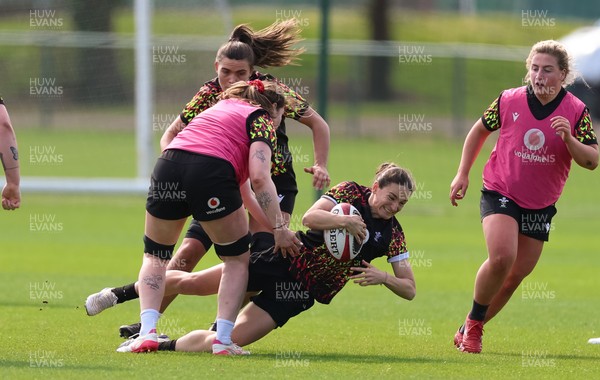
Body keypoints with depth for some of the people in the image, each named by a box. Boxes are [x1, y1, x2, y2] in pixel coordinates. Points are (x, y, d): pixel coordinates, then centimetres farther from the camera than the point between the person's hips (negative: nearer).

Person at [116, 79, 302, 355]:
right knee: (237, 258, 16)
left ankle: (147, 332, 5)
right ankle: (223, 340, 6)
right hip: (211, 172, -5)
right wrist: (278, 228, -2)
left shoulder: (222, 106, 35)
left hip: (167, 168, 5)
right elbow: (259, 177, -4)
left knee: (155, 255, 23)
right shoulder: (261, 120, 14)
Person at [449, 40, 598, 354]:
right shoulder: (509, 101, -8)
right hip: (500, 193, -2)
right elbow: (480, 130, 10)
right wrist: (462, 174, 8)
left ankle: (472, 329, 24)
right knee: (501, 258, -24)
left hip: (540, 206, 2)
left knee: (517, 274, 6)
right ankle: (473, 322, -3)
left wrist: (569, 139, -28)